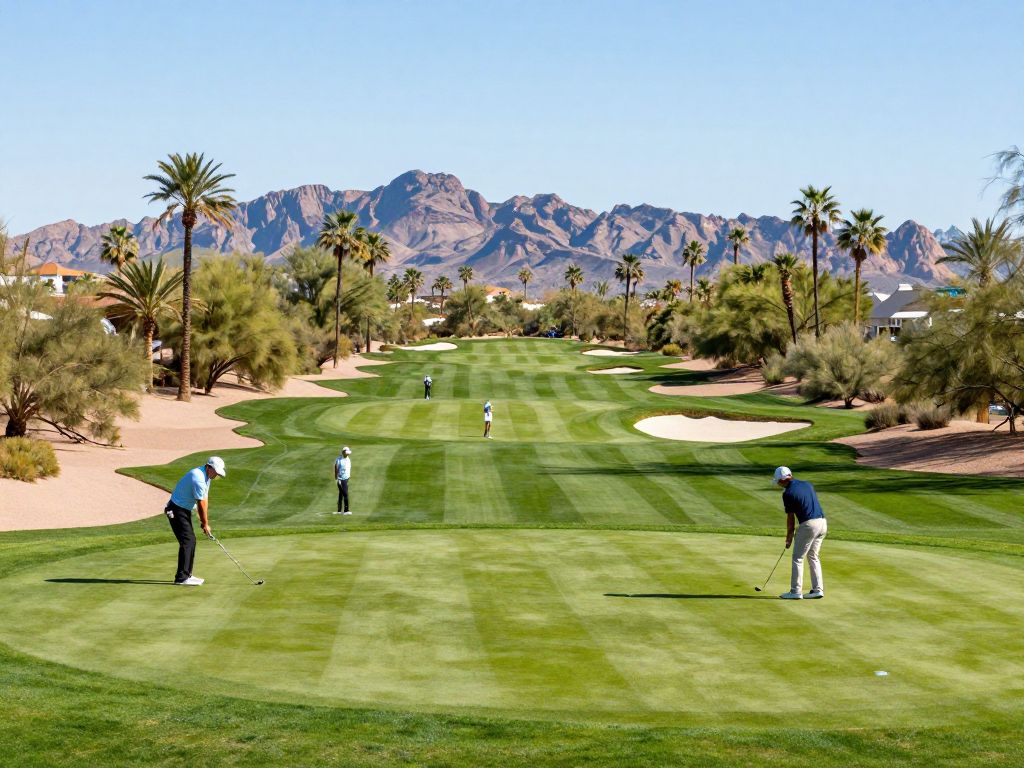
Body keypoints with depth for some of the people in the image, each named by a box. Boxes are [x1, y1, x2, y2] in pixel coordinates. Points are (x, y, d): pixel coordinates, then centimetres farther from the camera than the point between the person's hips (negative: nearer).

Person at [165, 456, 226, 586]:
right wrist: (205, 524, -8)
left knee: (191, 541, 11)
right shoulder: (198, 479, -26)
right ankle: (181, 578, -13)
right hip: (176, 510, -10)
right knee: (187, 541, -13)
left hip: (185, 510, 10)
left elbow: (205, 499, 9)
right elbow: (201, 504, -18)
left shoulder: (206, 476, 6)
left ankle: (186, 575, 17)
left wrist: (204, 521, 6)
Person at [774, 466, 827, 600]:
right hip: (822, 522, 7)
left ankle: (796, 591, 5)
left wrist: (789, 537, 10)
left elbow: (790, 518, -3)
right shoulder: (807, 484, 13)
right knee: (813, 557, 17)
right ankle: (818, 589, 14)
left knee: (798, 558, 4)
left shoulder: (788, 493, -7)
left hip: (808, 524, -7)